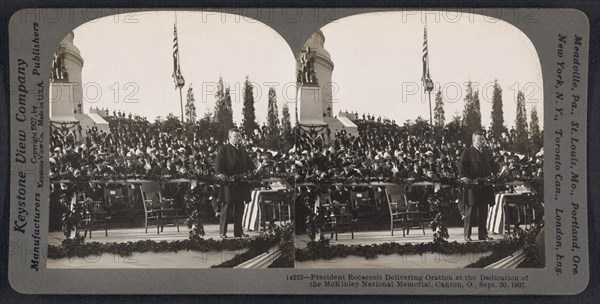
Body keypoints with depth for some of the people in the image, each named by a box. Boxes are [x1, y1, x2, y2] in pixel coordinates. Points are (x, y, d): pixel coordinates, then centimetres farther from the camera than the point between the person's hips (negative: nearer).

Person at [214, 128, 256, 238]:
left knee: (239, 208, 7)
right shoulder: (224, 149, -1)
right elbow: (218, 162, -12)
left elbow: (249, 162, 17)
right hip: (228, 182, -6)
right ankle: (222, 232, 3)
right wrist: (219, 173, -29)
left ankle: (238, 232, 13)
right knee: (226, 207, -2)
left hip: (241, 183, 6)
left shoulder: (242, 149, 18)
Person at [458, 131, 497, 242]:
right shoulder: (468, 152, -3)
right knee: (470, 211, -2)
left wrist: (495, 175, 3)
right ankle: (467, 235, 3)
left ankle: (483, 235, 16)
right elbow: (461, 164, -11)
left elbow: (492, 165, 20)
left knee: (483, 211, 9)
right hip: (472, 185, -6)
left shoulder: (487, 151, 15)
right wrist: (463, 177, -24)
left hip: (485, 186, 6)